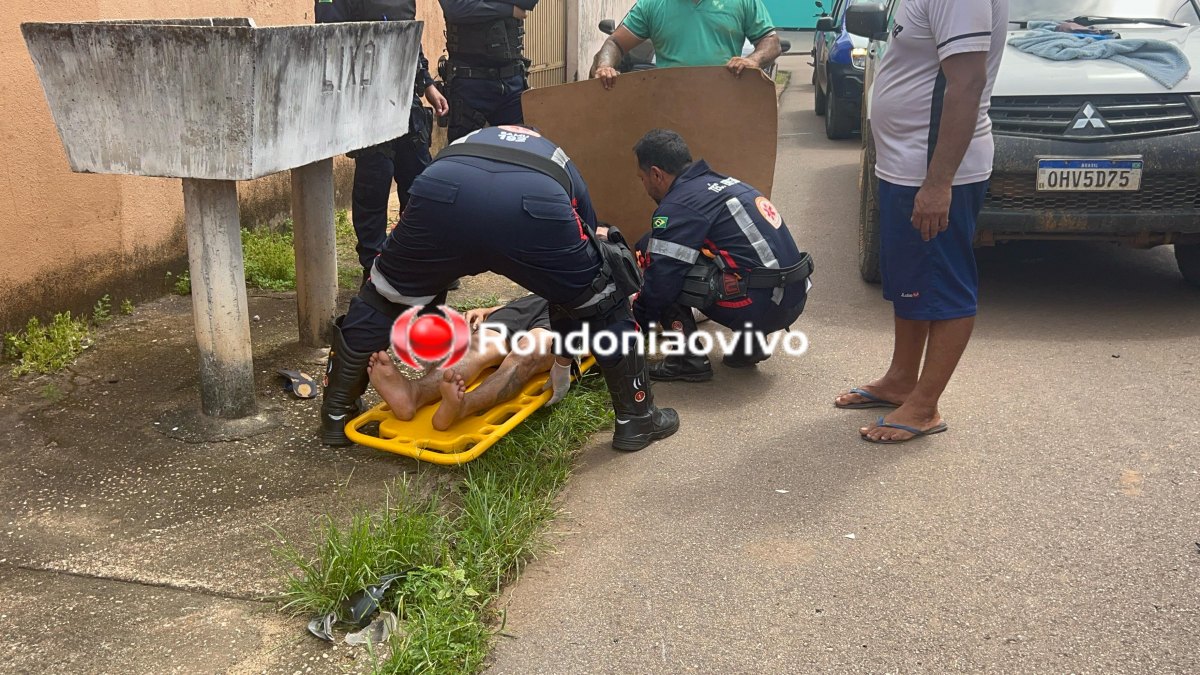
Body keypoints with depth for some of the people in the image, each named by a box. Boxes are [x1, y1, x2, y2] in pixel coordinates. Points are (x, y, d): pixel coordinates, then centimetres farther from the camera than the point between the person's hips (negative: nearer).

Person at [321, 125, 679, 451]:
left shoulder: (463, 144, 47)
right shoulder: (564, 171, 43)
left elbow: (424, 263, 51)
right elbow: (571, 282, 42)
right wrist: (563, 360, 51)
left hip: (446, 190, 2)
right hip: (537, 204, -1)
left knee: (383, 297, 28)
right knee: (604, 302, 25)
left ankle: (335, 417, 37)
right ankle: (636, 419, 35)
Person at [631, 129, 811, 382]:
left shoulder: (679, 206, -11)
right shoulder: (720, 182, 18)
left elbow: (660, 280, -12)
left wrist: (637, 321, 5)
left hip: (764, 305, -9)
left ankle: (690, 362, 3)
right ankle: (749, 343, 19)